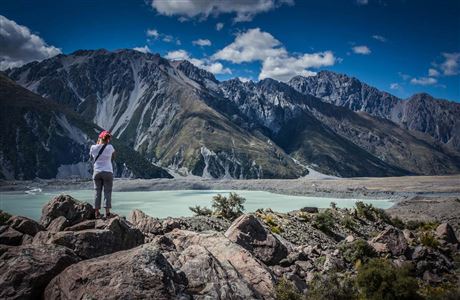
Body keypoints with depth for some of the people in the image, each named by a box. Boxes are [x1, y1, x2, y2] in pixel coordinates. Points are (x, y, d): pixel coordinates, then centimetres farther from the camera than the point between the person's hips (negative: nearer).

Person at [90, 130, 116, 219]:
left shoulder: (93, 147, -4)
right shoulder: (110, 147, -9)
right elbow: (113, 156, 10)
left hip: (97, 172, 3)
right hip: (108, 172, -2)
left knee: (97, 192, 9)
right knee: (107, 192, 2)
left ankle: (97, 213, 8)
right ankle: (107, 212, -2)